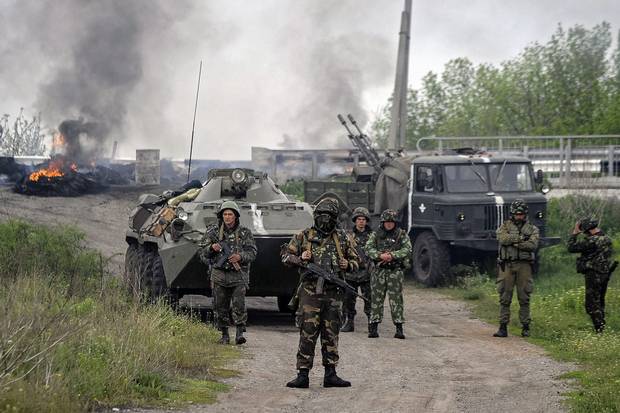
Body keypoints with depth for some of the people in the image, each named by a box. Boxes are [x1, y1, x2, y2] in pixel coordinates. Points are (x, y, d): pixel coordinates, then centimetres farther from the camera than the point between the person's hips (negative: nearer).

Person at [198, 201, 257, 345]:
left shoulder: (244, 233, 3)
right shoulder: (213, 231, 5)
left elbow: (252, 253, 1)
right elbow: (202, 252, 7)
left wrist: (240, 257, -17)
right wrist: (212, 248, -14)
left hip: (238, 275, -2)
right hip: (219, 275, 2)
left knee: (239, 305, -13)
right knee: (220, 307, 4)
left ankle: (240, 333, -9)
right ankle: (224, 334, 16)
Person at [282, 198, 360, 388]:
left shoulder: (342, 238, 9)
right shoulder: (305, 236, 4)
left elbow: (356, 262, 17)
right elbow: (285, 256, 8)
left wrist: (347, 265, -5)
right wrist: (300, 259, -11)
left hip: (333, 294, 3)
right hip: (311, 292, -3)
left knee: (331, 335, 7)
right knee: (308, 335, -5)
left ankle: (330, 374, 13)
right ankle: (303, 375, -3)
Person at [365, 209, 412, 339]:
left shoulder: (402, 234, 5)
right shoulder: (376, 235, 9)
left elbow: (407, 250, -6)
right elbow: (368, 249, -3)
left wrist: (392, 255, -18)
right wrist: (380, 255, -19)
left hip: (396, 271, -1)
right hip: (379, 271, 1)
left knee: (396, 299, -3)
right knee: (376, 299, 2)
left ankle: (399, 328, -1)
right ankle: (373, 328, 6)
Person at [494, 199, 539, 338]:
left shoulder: (532, 229, 9)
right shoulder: (505, 226, 8)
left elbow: (533, 245, -8)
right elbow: (503, 238, -13)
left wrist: (514, 242, -12)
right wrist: (521, 238, -12)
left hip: (524, 265, 0)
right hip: (507, 265, 0)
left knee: (524, 299, 1)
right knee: (504, 298, 0)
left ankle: (525, 327, 8)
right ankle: (503, 328, 2)